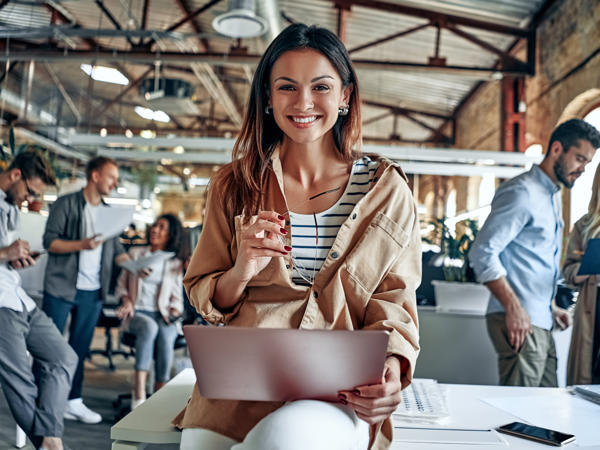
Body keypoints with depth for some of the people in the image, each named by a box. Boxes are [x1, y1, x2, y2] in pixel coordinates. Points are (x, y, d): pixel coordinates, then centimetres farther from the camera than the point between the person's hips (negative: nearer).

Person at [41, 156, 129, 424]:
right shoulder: (66, 204, -3)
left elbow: (116, 249, 13)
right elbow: (49, 241, -10)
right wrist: (82, 244, -23)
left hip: (92, 292, 5)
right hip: (61, 288, -5)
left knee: (80, 347, 10)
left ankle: (73, 400, 19)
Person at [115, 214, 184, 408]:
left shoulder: (175, 263, 14)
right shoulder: (135, 253, 15)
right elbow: (122, 284, 17)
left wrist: (174, 312, -6)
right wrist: (127, 301, -2)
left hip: (163, 316, 1)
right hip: (138, 313, -1)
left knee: (166, 337, -35)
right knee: (149, 327, -37)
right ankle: (139, 395, -43)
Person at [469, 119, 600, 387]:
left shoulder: (553, 197, 20)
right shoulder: (522, 192, -11)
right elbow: (483, 252, -20)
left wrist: (550, 307, 16)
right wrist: (514, 308, -23)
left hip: (541, 324, 10)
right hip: (520, 323, -10)